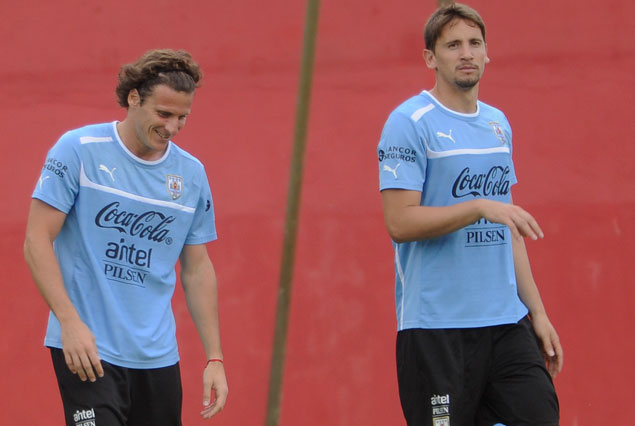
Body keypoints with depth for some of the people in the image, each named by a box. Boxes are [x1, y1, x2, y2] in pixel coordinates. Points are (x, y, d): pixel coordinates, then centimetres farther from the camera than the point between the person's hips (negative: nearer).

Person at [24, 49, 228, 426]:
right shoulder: (78, 150, -6)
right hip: (86, 350, -5)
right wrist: (70, 321, -17)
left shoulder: (191, 173, 8)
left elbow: (197, 269, 15)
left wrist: (214, 358, 10)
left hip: (158, 357, 5)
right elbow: (38, 240, -7)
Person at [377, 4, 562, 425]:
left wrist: (537, 311, 16)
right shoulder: (409, 122, -6)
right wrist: (480, 207, -22)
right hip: (436, 329, -6)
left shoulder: (498, 123, 15)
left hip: (507, 324, 6)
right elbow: (401, 223, -14)